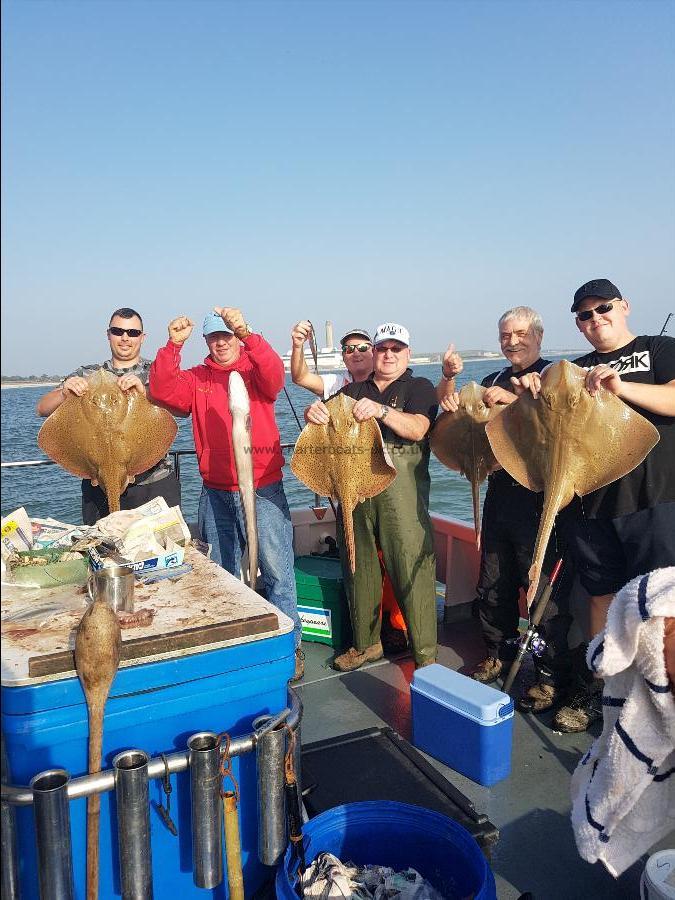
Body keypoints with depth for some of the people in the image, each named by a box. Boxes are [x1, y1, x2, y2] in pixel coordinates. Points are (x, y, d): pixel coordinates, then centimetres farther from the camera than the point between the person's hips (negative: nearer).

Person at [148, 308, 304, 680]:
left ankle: (289, 645, 11)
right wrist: (173, 345, -17)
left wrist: (245, 333, -33)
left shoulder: (255, 369, 1)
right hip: (215, 492, 4)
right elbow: (163, 391, -6)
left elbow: (274, 374, -21)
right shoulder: (196, 378, 9)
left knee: (277, 569, -2)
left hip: (263, 489, -3)